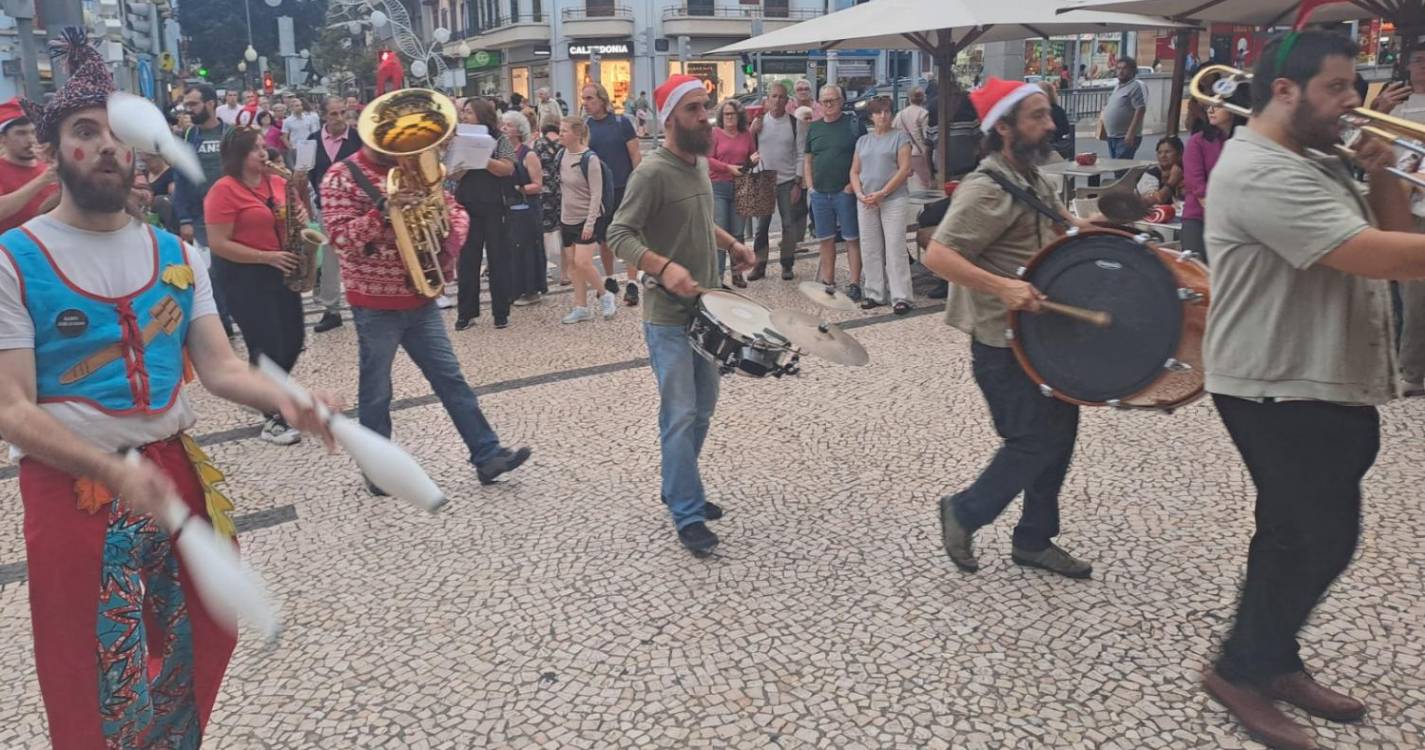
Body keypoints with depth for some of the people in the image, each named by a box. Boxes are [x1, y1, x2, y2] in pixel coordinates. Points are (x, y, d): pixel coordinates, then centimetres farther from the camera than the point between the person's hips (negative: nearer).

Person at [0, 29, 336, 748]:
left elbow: (220, 368, 0)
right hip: (74, 491, -4)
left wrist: (283, 399, -21)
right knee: (99, 693, 7)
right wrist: (114, 470, -28)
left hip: (177, 476, 5)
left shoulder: (175, 253, 6)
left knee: (190, 663, 19)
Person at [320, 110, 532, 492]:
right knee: (376, 391, 8)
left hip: (420, 298, 5)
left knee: (451, 379, 7)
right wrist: (385, 211, -32)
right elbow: (340, 238, -21)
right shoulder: (341, 178, -10)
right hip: (376, 305, -5)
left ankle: (487, 455, 11)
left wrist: (449, 244, -10)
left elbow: (455, 210, 10)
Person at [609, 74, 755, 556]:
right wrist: (664, 267, -36)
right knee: (680, 416, -5)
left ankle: (678, 488, 33)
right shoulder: (653, 172, -18)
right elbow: (618, 234, -22)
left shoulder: (700, 164, 9)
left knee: (703, 408, 17)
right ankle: (688, 516, 4)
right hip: (667, 317, -9)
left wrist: (732, 245, 10)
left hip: (704, 309, 9)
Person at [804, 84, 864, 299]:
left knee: (852, 239, -2)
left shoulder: (853, 125, -1)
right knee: (826, 240, 11)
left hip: (845, 193, -5)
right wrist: (810, 186, 6)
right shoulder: (814, 128, 13)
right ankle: (828, 282, 20)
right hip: (819, 194, 5)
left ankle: (855, 284, 1)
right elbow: (808, 160, 18)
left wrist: (853, 184, -12)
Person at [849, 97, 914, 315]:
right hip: (866, 202, 5)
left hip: (894, 199, -5)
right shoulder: (862, 141, 16)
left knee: (895, 248, -7)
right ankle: (875, 294, 15)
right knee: (870, 249, 6)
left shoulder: (899, 137, 2)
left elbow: (904, 169, -8)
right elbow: (854, 171, 14)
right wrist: (860, 194, -5)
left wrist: (882, 193, -14)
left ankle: (900, 297, -5)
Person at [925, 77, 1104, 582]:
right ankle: (965, 512, 18)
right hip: (1004, 343, -9)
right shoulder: (986, 190, -20)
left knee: (1059, 429, 13)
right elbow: (937, 256, -27)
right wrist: (1002, 287, -35)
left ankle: (1034, 540, 26)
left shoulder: (1034, 178, 10)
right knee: (1036, 440, -4)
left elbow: (1062, 223, 29)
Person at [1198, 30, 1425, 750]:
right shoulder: (1260, 174, -21)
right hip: (1282, 392, -10)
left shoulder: (1319, 165, 13)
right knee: (1322, 540, -1)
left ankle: (1275, 663, 34)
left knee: (1297, 536, 18)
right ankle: (1239, 670, 15)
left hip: (1333, 387, 10)